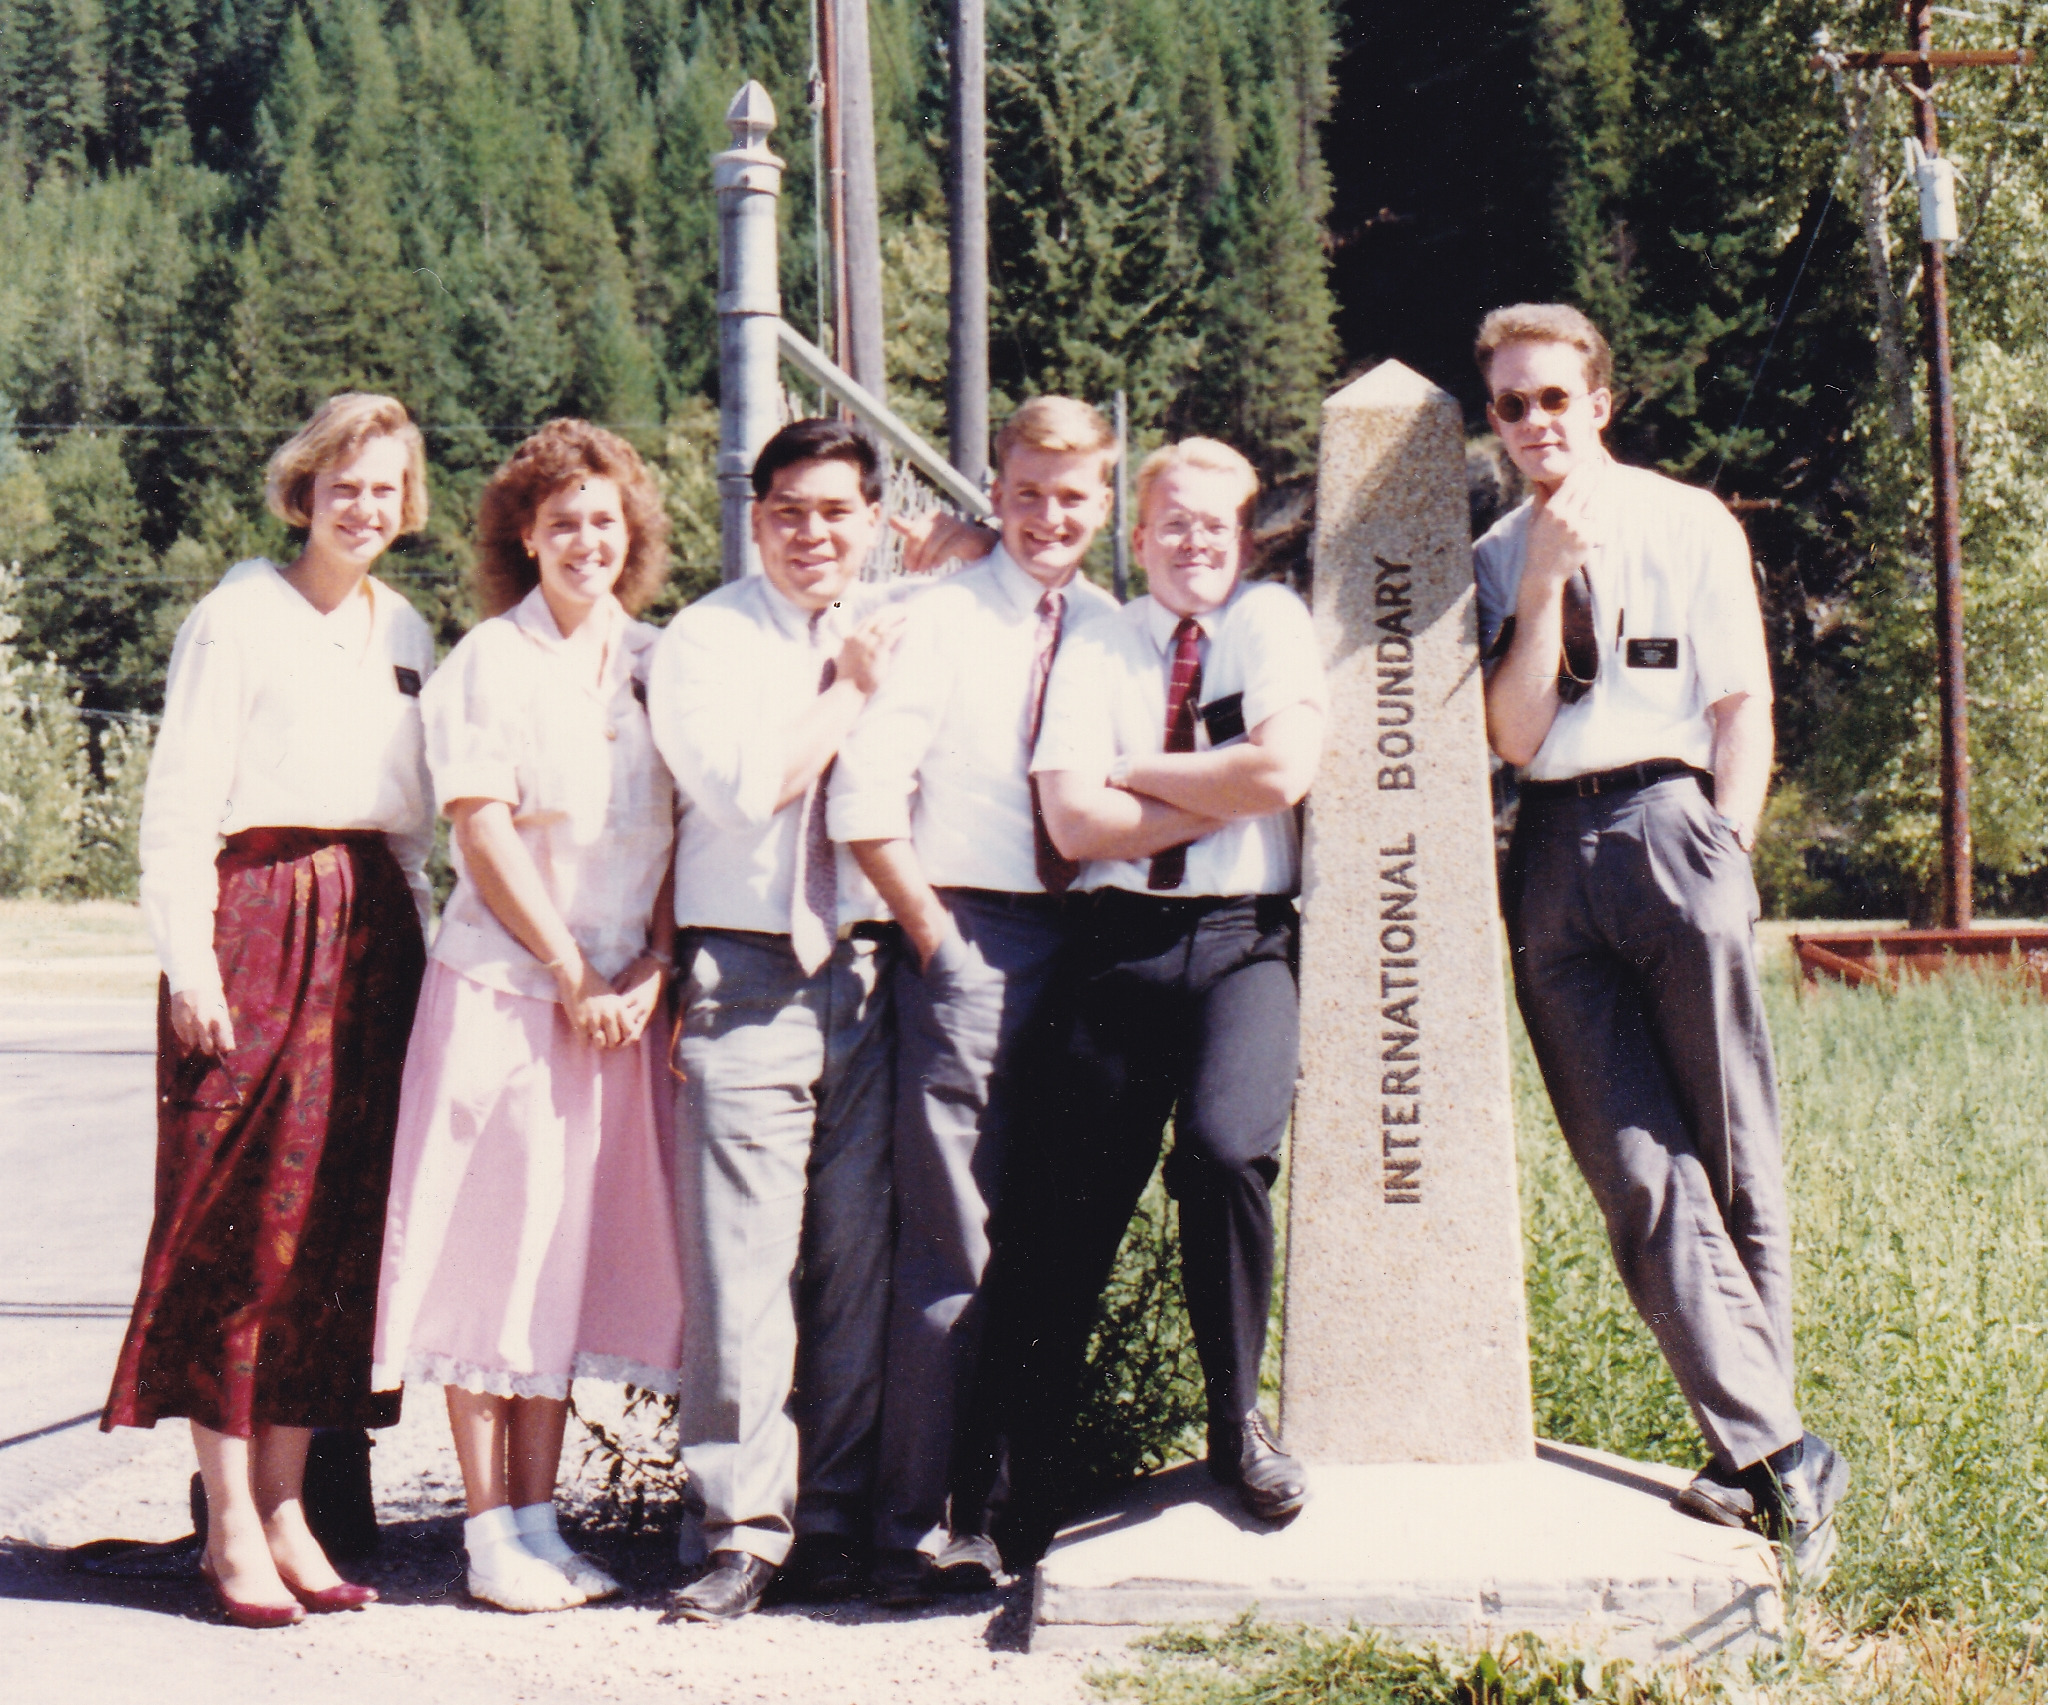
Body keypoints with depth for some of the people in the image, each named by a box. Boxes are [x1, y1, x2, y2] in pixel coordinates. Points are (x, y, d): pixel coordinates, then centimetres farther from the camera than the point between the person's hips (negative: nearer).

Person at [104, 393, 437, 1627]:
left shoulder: (408, 633, 17)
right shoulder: (240, 616, -2)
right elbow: (180, 805, -6)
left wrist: (424, 952, 14)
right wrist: (188, 959, -13)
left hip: (371, 929, 6)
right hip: (256, 921, -6)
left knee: (339, 1220, 4)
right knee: (243, 1215, -5)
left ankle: (287, 1506, 11)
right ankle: (233, 1525, 1)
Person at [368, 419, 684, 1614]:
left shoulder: (656, 663, 10)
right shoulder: (492, 661, -3)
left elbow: (684, 828, 9)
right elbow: (484, 832, -8)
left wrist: (654, 966, -4)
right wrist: (571, 973, -10)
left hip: (622, 997, 5)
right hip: (506, 987, -4)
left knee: (577, 1244, 7)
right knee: (495, 1243, -2)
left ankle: (538, 1518, 14)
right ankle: (491, 1530, 5)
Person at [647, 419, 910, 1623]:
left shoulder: (903, 632, 15)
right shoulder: (705, 641, 4)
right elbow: (746, 785, -11)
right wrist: (854, 688, -3)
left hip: (869, 970, 4)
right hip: (749, 979, -3)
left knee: (860, 1254, 6)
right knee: (745, 1262, -6)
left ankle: (842, 1513, 15)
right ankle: (744, 1527, 1)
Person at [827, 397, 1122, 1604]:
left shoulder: (1114, 629, 12)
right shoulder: (944, 615, -3)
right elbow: (865, 795, -9)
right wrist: (933, 931, -8)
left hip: (1082, 943, 5)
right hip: (972, 942, -5)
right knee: (955, 1245, -6)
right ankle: (917, 1527, 1)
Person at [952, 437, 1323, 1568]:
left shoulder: (1274, 624, 8)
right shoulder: (1097, 648, 10)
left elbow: (1287, 770, -10)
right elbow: (1075, 820, -3)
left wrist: (1137, 769, -3)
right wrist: (1225, 793, -6)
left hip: (1245, 939, -1)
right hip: (1122, 942, 2)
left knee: (1225, 1148, -26)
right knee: (1064, 1200, -1)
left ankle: (1237, 1420, -4)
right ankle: (1019, 1491, 11)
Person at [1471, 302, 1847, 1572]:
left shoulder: (1691, 525, 10)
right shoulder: (1496, 557, 15)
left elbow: (1744, 707, 6)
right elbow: (1514, 738, 4)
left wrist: (1723, 851, -4)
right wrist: (1545, 585, -4)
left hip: (1669, 820, -2)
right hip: (1554, 850, 2)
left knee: (1733, 1154, -1)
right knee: (1638, 1172, -6)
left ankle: (1754, 1446, 7)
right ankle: (1774, 1452, -5)